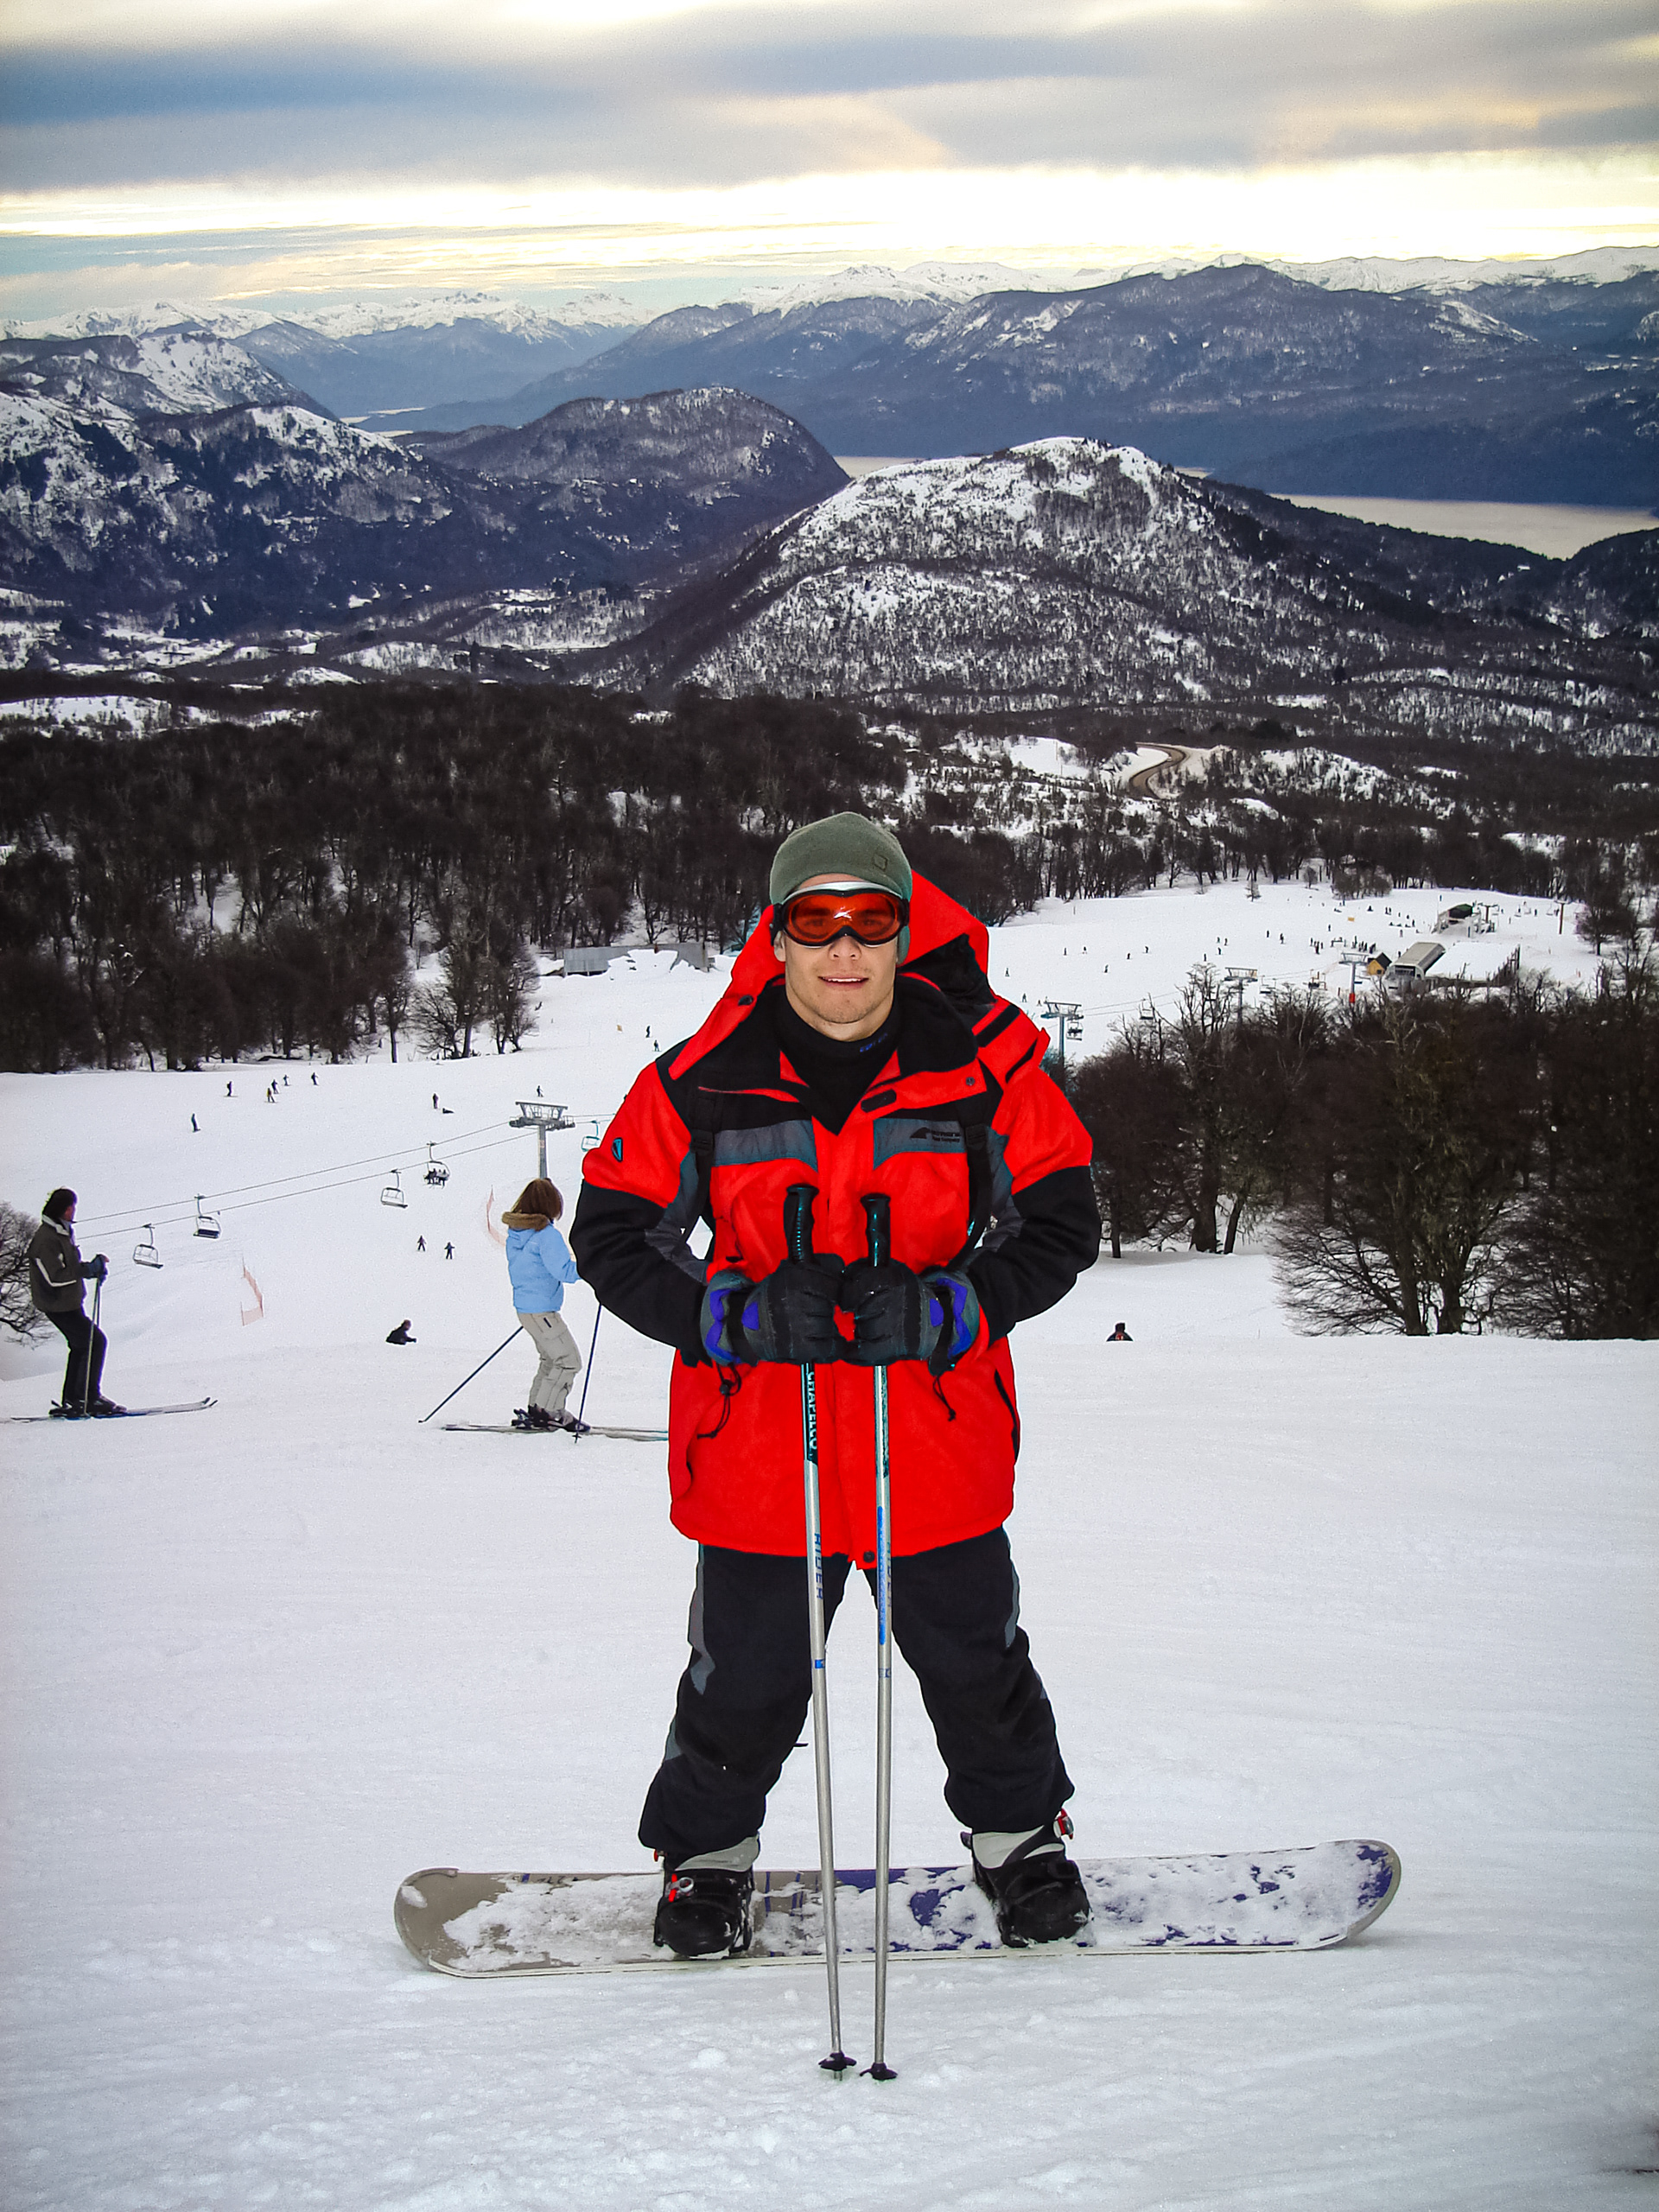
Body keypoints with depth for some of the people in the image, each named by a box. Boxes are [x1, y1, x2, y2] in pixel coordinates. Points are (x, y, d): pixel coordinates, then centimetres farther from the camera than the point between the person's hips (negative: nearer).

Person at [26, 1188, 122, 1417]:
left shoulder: (63, 1232, 11)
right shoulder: (46, 1240, -21)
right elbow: (55, 1277, -25)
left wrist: (94, 1267, 4)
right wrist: (89, 1269, -25)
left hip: (71, 1302, 10)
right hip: (58, 1305, -10)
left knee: (80, 1345, 14)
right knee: (95, 1341, -10)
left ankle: (71, 1402, 21)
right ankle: (90, 1398, -5)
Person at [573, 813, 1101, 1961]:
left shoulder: (984, 1064, -8)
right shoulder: (706, 1080, -9)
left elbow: (1059, 1222, 0)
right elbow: (612, 1231, -3)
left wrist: (947, 1306, -18)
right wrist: (735, 1313, -19)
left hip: (936, 1436, 1)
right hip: (761, 1443, -1)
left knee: (975, 1661, 16)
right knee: (746, 1679, 10)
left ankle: (1019, 1832, 41)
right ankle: (707, 1848, 36)